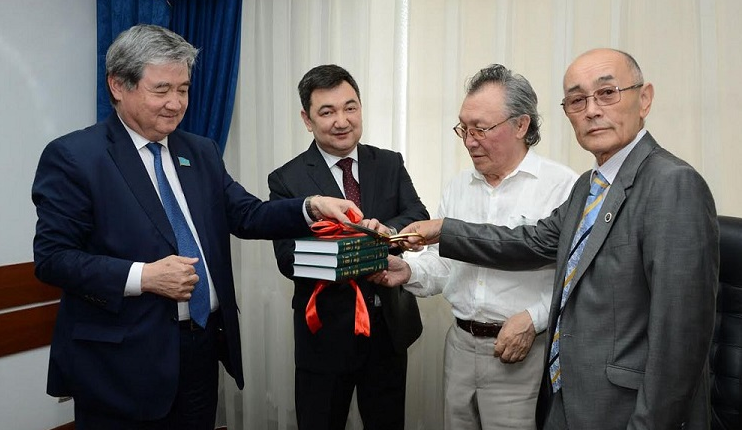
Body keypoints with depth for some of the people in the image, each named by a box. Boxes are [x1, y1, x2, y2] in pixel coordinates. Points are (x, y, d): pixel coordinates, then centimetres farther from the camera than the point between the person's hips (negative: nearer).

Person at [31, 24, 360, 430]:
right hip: (123, 362, -5)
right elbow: (51, 257, -11)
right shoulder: (72, 156, -7)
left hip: (205, 347, 6)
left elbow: (246, 215, 3)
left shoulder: (202, 152, 10)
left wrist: (311, 207, -13)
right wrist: (142, 276, -22)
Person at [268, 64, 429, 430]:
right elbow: (288, 258, -13)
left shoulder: (390, 164, 3)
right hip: (326, 331, -3)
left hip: (389, 325, 3)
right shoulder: (286, 180, -7)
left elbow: (419, 217, -8)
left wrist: (388, 230, -30)